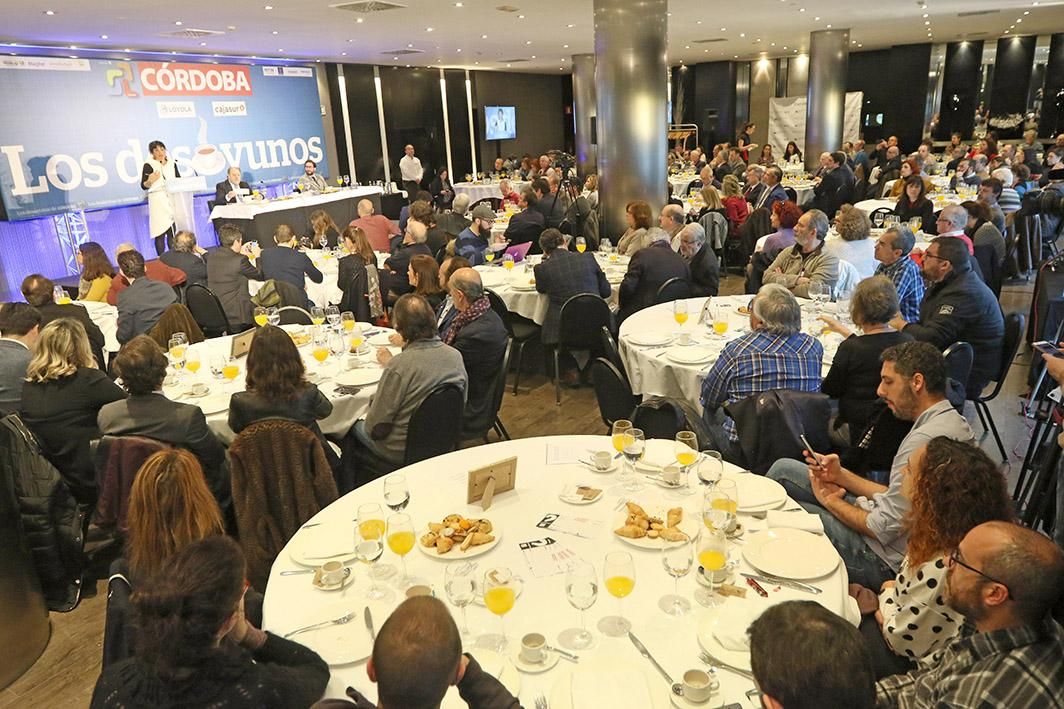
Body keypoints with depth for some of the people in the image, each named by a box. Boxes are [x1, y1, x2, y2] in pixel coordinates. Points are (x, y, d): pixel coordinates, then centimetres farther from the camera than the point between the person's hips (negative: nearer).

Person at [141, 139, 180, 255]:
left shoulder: (172, 164, 13)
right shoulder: (148, 165, -2)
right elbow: (143, 186, -3)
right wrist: (150, 181, -23)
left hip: (173, 200, 4)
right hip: (158, 201, -4)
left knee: (173, 231, 3)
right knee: (160, 232, -7)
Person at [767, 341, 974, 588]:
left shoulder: (924, 440, -26)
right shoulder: (953, 422, 7)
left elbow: (885, 528, -23)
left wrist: (830, 500, -7)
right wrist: (842, 476, 2)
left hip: (884, 561, -10)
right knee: (784, 468, 7)